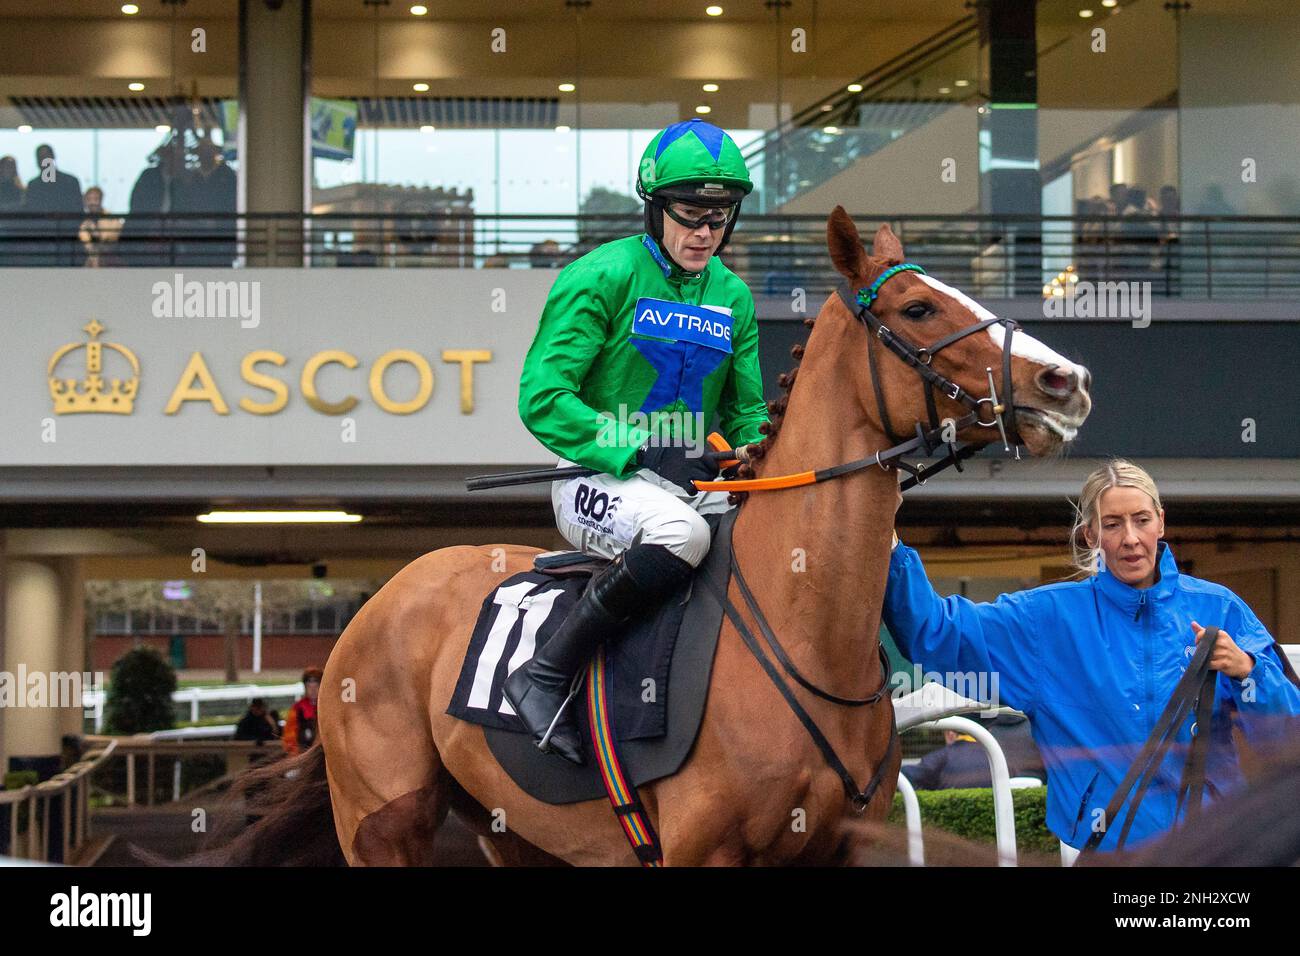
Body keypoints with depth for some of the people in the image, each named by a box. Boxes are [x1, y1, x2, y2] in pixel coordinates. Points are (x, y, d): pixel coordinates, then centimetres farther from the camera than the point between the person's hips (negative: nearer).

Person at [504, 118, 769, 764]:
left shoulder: (733, 296, 12)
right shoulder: (602, 277, -7)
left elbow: (746, 413, 19)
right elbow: (542, 398, -13)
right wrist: (636, 454, -22)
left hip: (698, 484, 7)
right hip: (599, 478, -6)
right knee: (681, 531, -38)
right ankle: (546, 676, -27)